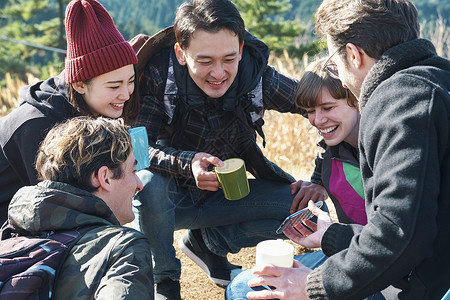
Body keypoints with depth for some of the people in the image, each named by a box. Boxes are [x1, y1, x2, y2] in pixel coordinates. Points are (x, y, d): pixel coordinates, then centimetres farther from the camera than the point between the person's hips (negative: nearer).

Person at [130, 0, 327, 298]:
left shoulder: (257, 76, -18)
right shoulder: (159, 73, -25)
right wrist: (187, 163, -49)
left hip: (220, 194, 3)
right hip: (167, 196, -3)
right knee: (149, 182, -37)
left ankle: (207, 241, 9)